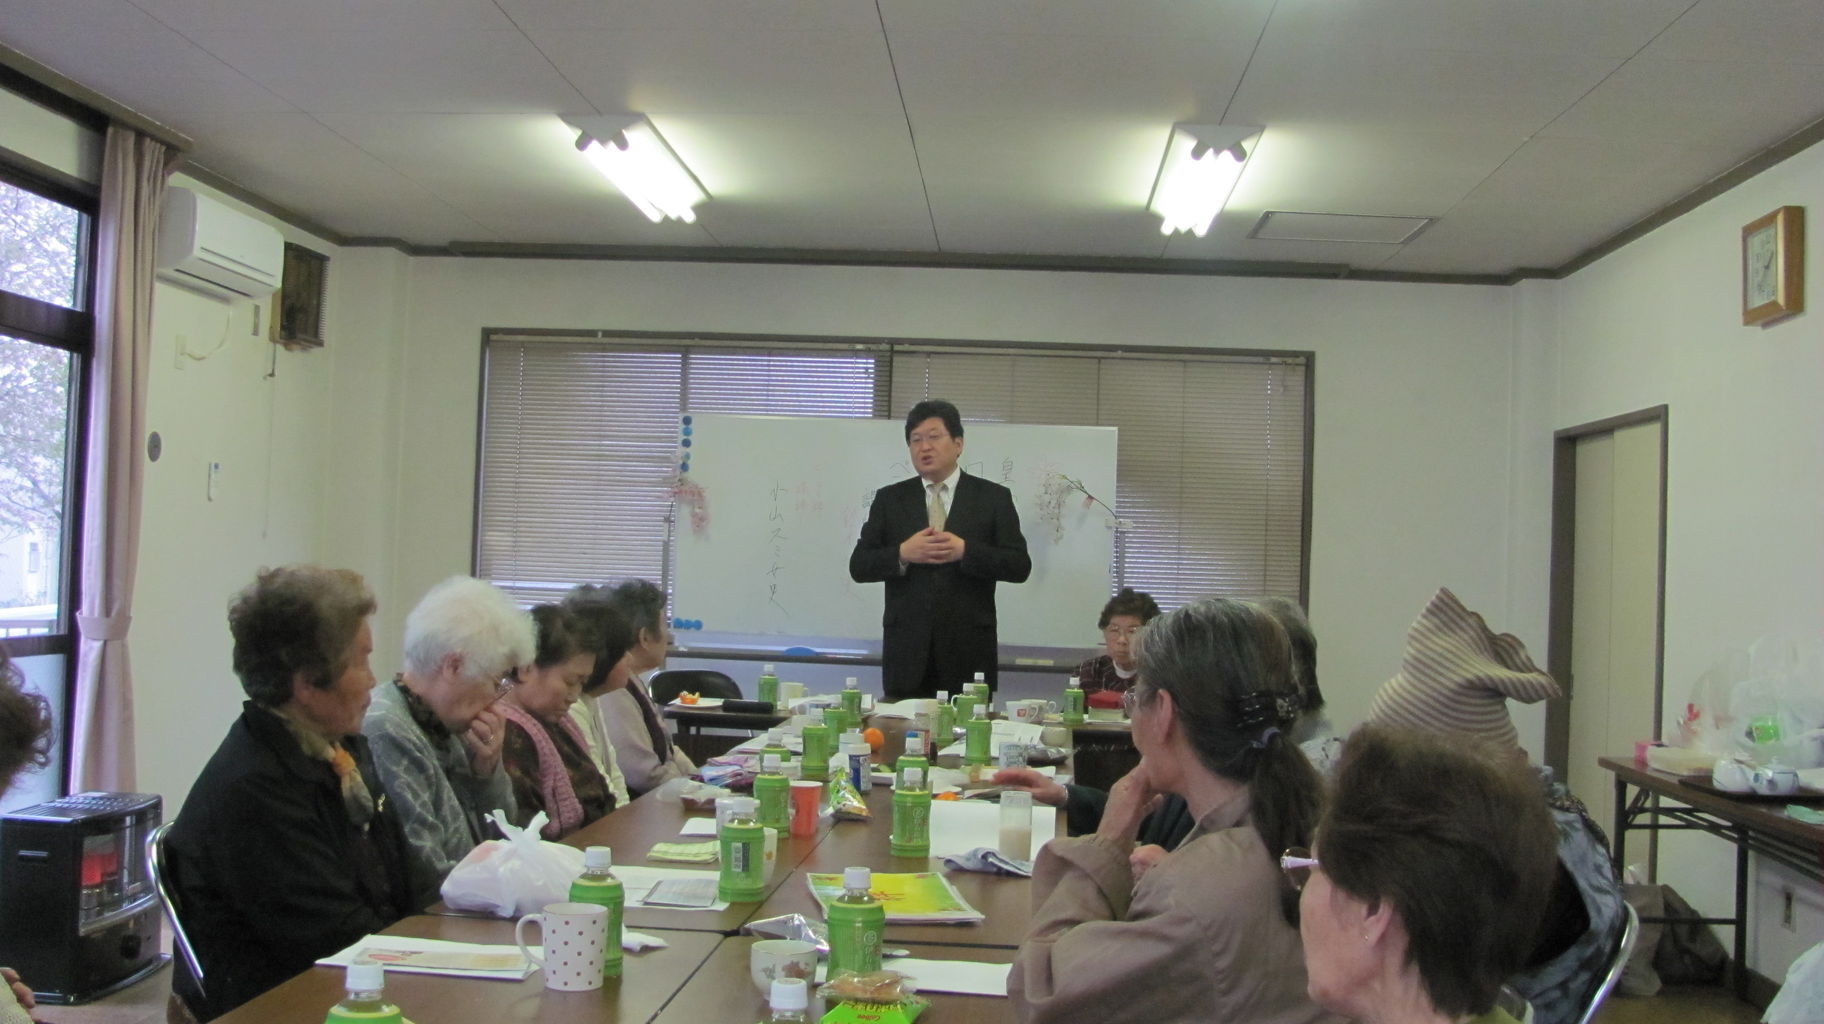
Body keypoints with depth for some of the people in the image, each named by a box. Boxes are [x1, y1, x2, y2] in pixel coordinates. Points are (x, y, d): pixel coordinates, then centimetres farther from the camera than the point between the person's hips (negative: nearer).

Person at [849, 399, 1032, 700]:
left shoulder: (993, 498, 6)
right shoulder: (889, 498, 10)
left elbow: (1019, 566, 0)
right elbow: (858, 566, 6)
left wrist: (964, 551, -13)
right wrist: (903, 554, -12)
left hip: (969, 651, -1)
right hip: (907, 650, 1)